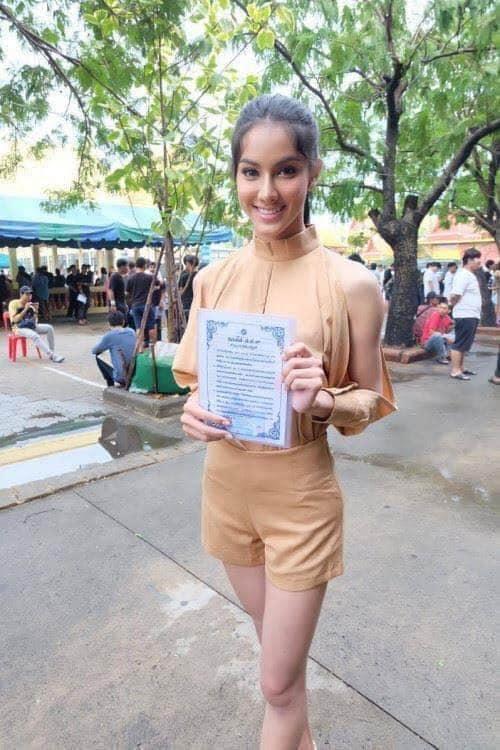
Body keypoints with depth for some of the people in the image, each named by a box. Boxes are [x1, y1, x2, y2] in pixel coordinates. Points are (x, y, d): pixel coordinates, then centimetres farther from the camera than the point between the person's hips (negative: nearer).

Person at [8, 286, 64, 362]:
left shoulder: (30, 304, 9)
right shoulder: (14, 303, -7)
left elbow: (35, 320, 8)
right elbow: (15, 320, -18)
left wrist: (35, 311, -9)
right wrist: (25, 309, -21)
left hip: (31, 326, 6)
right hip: (19, 328, -6)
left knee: (49, 328, -13)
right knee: (35, 336, -34)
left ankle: (52, 352, -12)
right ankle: (52, 356, -37)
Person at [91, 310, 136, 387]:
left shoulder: (109, 336, -9)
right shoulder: (132, 332, 4)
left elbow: (94, 351, 6)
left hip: (121, 377, -5)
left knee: (97, 357, 14)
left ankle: (111, 386, 17)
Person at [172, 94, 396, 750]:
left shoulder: (349, 284, -14)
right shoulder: (213, 278, -2)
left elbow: (370, 402, -4)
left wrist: (320, 402, -25)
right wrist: (194, 413, -14)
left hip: (300, 495, -4)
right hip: (225, 484, 5)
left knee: (280, 682, 12)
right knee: (279, 651, 28)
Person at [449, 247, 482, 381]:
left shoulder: (470, 275, 16)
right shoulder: (463, 275, -15)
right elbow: (455, 296, -23)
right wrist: (458, 307, -5)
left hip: (472, 315, 10)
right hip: (465, 316, -10)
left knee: (465, 344, 15)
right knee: (460, 344, -6)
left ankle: (460, 368, 23)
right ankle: (455, 371, -1)